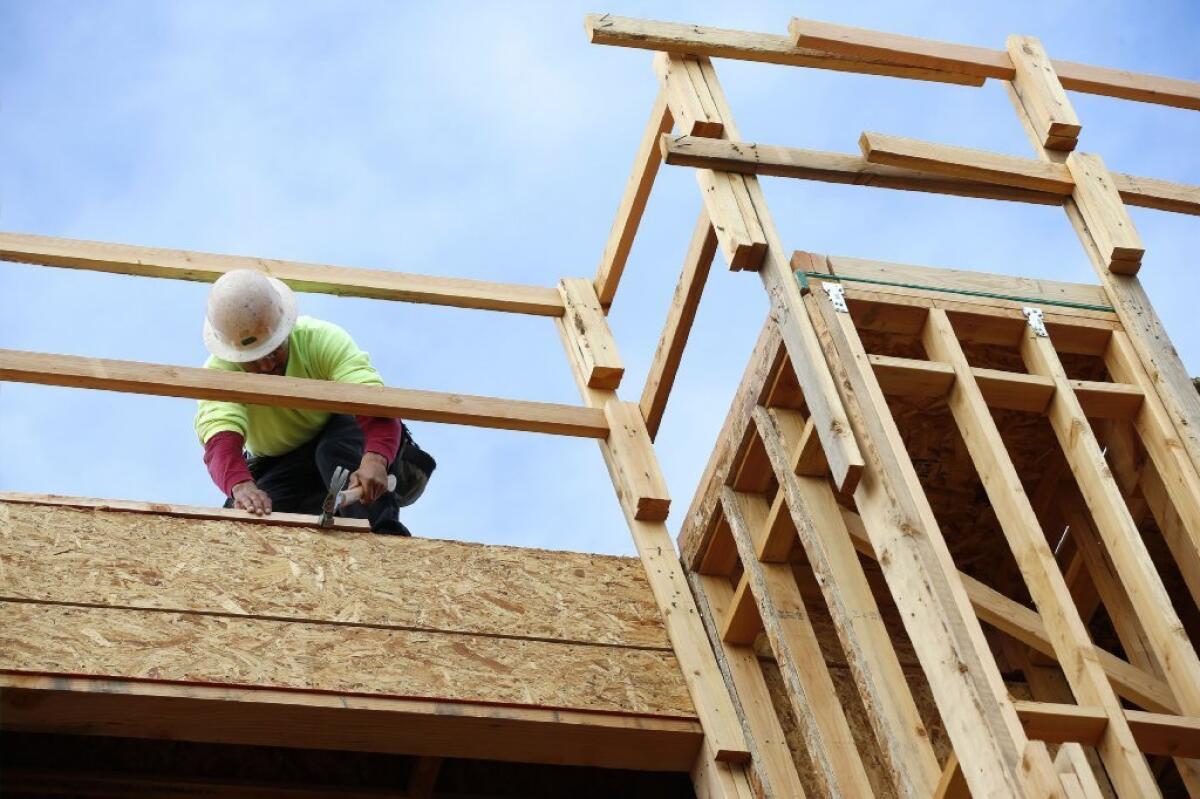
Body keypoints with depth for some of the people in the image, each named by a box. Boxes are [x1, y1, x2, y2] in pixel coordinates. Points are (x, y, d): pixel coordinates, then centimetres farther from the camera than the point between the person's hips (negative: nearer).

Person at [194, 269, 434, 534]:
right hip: (279, 468, 2)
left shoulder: (324, 340, -26)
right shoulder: (218, 372, -24)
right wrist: (240, 485, -65)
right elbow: (221, 441, -42)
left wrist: (375, 459, -61)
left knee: (335, 447, -36)